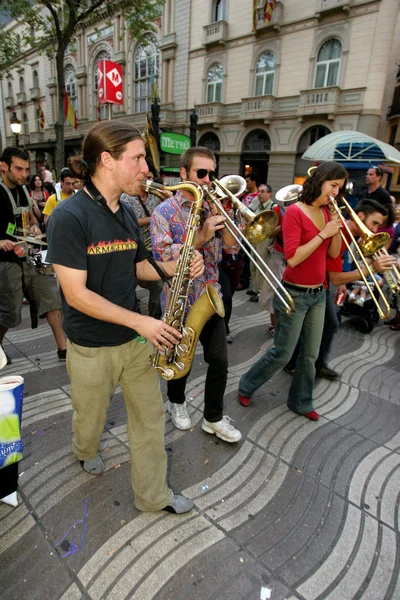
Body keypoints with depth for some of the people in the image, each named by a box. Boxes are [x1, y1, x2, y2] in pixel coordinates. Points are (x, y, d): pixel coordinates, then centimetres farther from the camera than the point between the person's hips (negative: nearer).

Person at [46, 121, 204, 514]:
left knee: (151, 417, 12)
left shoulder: (126, 213, 3)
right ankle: (86, 452, 56)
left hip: (135, 338, 6)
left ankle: (153, 495, 33)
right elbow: (76, 294, -22)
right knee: (91, 418, 21)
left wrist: (176, 267, -7)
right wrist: (141, 322, -23)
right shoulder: (69, 216, -19)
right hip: (91, 347, -5)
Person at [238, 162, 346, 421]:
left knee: (311, 355, 14)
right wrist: (323, 233, -21)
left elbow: (333, 253, 8)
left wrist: (338, 228, -7)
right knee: (283, 353, 2)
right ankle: (246, 387, 25)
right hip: (295, 294, -7)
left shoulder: (327, 212, 8)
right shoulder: (295, 212, -15)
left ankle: (301, 402, 33)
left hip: (318, 293, 7)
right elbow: (292, 258, -23)